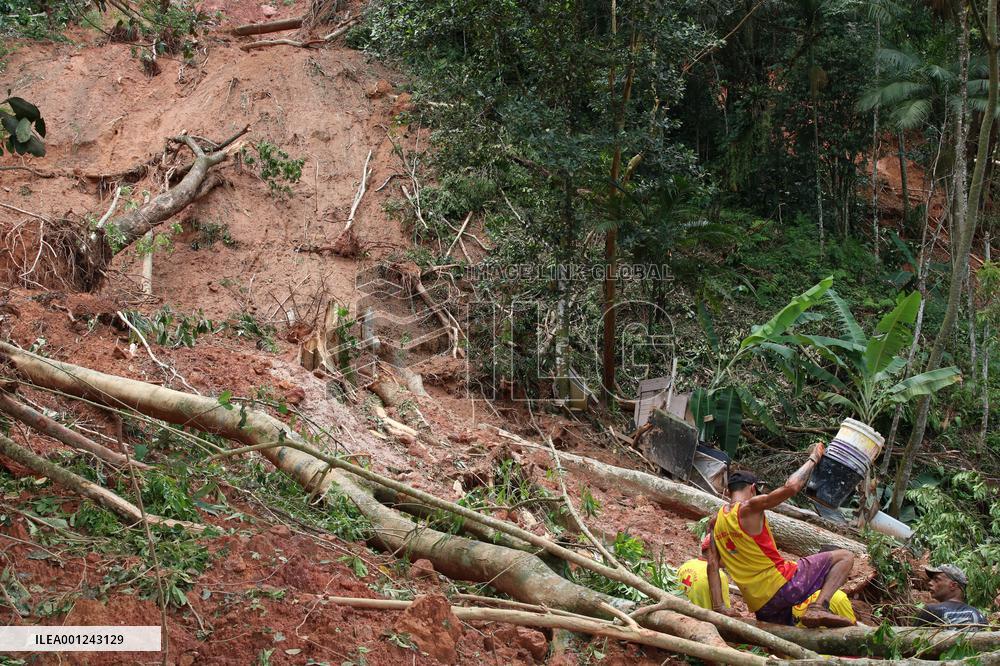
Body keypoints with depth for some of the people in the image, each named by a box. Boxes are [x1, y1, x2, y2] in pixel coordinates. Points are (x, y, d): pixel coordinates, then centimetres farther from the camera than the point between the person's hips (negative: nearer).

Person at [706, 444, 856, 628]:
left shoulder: (716, 521, 11)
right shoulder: (749, 508, -9)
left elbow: (712, 565, 6)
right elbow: (791, 486, -19)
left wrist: (718, 607, 5)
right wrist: (813, 458, -4)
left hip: (760, 605, 7)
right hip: (783, 583, -7)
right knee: (845, 557, -1)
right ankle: (819, 606, -18)